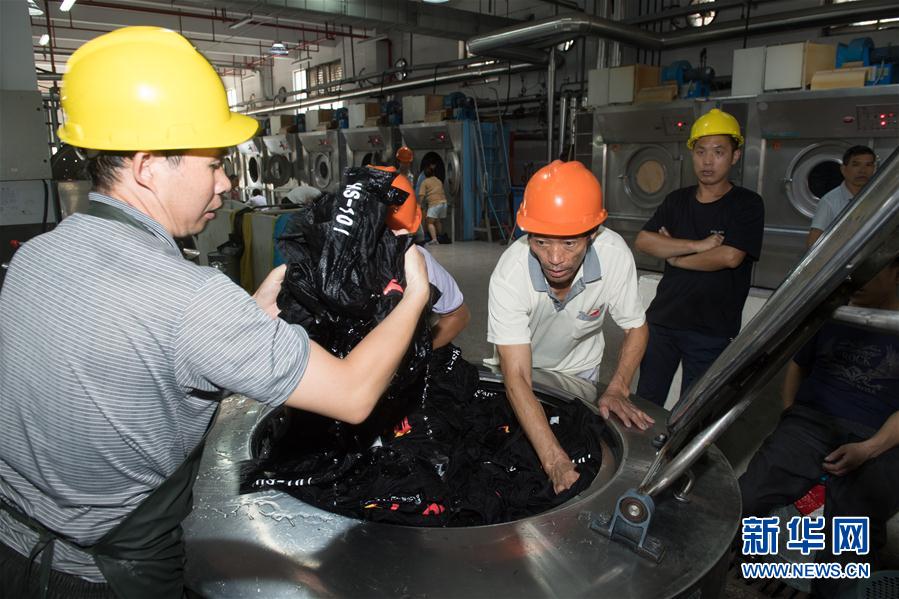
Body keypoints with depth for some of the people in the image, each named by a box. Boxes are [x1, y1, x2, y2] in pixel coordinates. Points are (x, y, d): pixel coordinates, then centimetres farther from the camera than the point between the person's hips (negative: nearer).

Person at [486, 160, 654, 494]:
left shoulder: (615, 255, -33)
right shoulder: (509, 276, -40)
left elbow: (636, 329, -14)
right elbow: (517, 379, -42)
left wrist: (617, 389, -31)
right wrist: (555, 460, -51)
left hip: (580, 368, 2)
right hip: (520, 369, -1)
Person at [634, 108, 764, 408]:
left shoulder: (747, 204, -5)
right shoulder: (677, 200, 9)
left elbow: (730, 256, -21)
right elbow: (642, 241, -5)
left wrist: (674, 256, -9)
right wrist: (698, 245, -15)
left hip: (711, 331, -4)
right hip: (662, 320, 4)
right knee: (645, 404, 14)